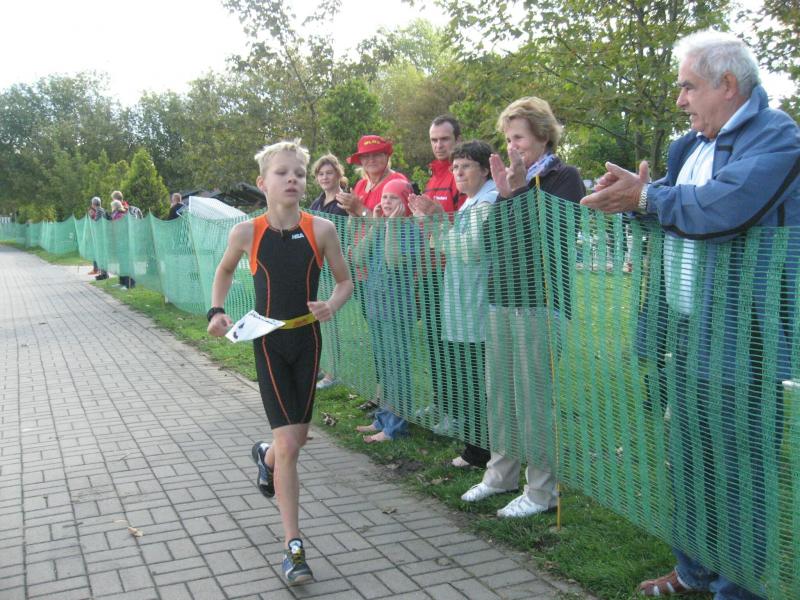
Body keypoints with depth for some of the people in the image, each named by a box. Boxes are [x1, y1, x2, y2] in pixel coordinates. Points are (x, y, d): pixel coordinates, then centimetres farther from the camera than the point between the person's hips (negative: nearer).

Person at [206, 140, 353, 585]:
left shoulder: (321, 229, -10)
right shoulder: (247, 232, -9)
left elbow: (345, 282, 2)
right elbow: (225, 271, 12)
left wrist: (332, 306, -17)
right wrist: (217, 310, -1)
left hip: (307, 341, 2)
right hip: (268, 343, -2)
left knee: (297, 438, 15)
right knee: (288, 444, -7)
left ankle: (266, 456, 53)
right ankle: (294, 547, 4)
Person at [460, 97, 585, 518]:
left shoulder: (563, 177, -3)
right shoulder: (513, 178, 18)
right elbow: (490, 238, 14)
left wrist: (517, 192, -20)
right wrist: (503, 195, 1)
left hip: (539, 301, -7)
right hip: (501, 299, 8)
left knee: (534, 395, -4)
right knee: (499, 389, 12)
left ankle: (542, 490, 7)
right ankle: (501, 473, 26)